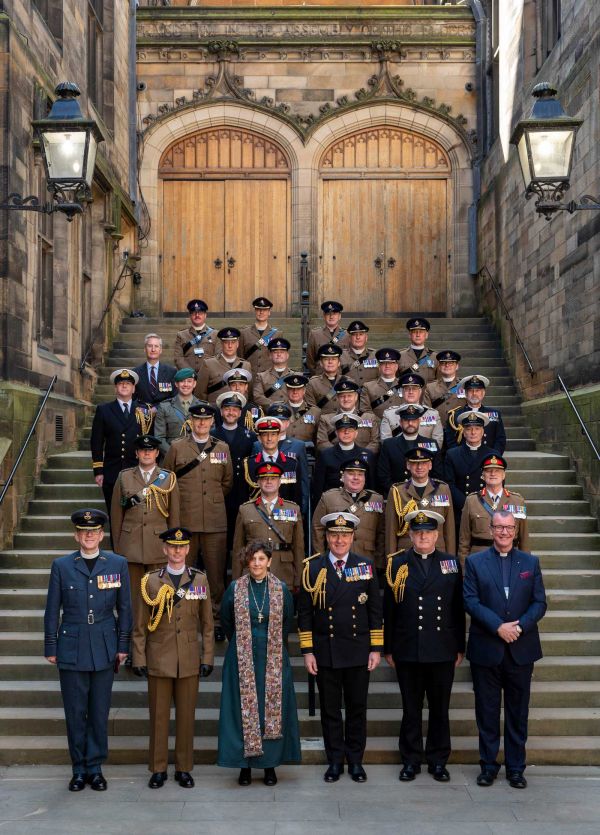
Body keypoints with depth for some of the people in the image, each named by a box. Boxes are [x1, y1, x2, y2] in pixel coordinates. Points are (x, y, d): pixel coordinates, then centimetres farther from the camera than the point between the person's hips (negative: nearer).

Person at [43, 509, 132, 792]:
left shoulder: (118, 564, 3)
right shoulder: (61, 566, 1)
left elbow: (124, 607, 6)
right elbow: (52, 610, 5)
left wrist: (123, 646, 3)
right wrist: (50, 648, 4)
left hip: (104, 649, 0)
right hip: (71, 649, 0)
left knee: (100, 712, 6)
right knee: (75, 713, 5)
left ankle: (95, 768, 18)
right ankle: (79, 769, 17)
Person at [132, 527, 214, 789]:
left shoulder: (200, 580, 5)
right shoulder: (151, 581, 2)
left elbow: (207, 623, 6)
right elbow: (141, 625, 4)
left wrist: (207, 658, 2)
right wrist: (139, 658, 0)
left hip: (189, 660, 1)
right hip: (158, 660, -1)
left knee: (186, 716, 6)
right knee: (158, 716, 5)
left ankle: (184, 768, 18)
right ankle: (158, 769, 16)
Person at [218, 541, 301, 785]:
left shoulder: (281, 589, 0)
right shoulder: (235, 589, -1)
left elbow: (287, 624, 13)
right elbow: (227, 623, 12)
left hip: (273, 659, 1)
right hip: (242, 659, 0)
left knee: (273, 709, 3)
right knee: (244, 709, 1)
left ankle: (270, 765, 13)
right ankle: (245, 765, 10)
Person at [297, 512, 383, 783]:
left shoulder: (366, 567, 2)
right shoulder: (312, 567, -1)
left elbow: (375, 611, 4)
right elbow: (304, 612, 0)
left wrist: (376, 649, 0)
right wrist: (307, 651, -3)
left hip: (359, 651, 1)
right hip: (325, 651, -1)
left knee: (357, 707, 9)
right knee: (330, 709, 8)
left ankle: (355, 760, 22)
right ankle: (335, 761, 20)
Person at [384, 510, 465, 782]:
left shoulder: (452, 563, 5)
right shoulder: (397, 564, 2)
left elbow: (459, 608, 6)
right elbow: (388, 609, 2)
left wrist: (460, 647, 4)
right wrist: (388, 648, 1)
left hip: (442, 651, 1)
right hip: (407, 651, -1)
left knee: (440, 708, 9)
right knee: (411, 709, 8)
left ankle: (438, 761, 21)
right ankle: (410, 761, 19)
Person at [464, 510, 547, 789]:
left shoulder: (530, 562, 8)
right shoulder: (474, 562, 3)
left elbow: (539, 603, 2)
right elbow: (470, 601, -6)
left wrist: (520, 626, -14)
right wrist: (498, 626, -17)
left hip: (521, 649, 1)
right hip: (486, 649, -1)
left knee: (518, 711, 8)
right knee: (487, 711, 7)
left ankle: (516, 768, 18)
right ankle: (488, 765, 18)